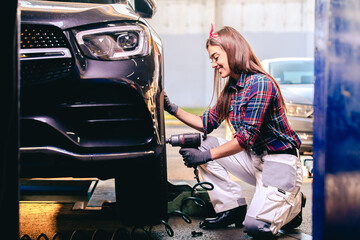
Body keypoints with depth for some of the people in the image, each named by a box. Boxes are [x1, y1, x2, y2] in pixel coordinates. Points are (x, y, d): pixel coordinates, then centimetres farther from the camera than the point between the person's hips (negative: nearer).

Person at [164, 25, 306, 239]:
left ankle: (292, 204, 11)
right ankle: (233, 208, 1)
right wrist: (174, 109, 2)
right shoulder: (231, 89, 6)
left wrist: (207, 156, -24)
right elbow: (207, 124, 12)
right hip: (254, 158, 8)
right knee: (204, 144, -5)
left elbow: (247, 137, -25)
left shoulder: (260, 83, -20)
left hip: (280, 161, -8)